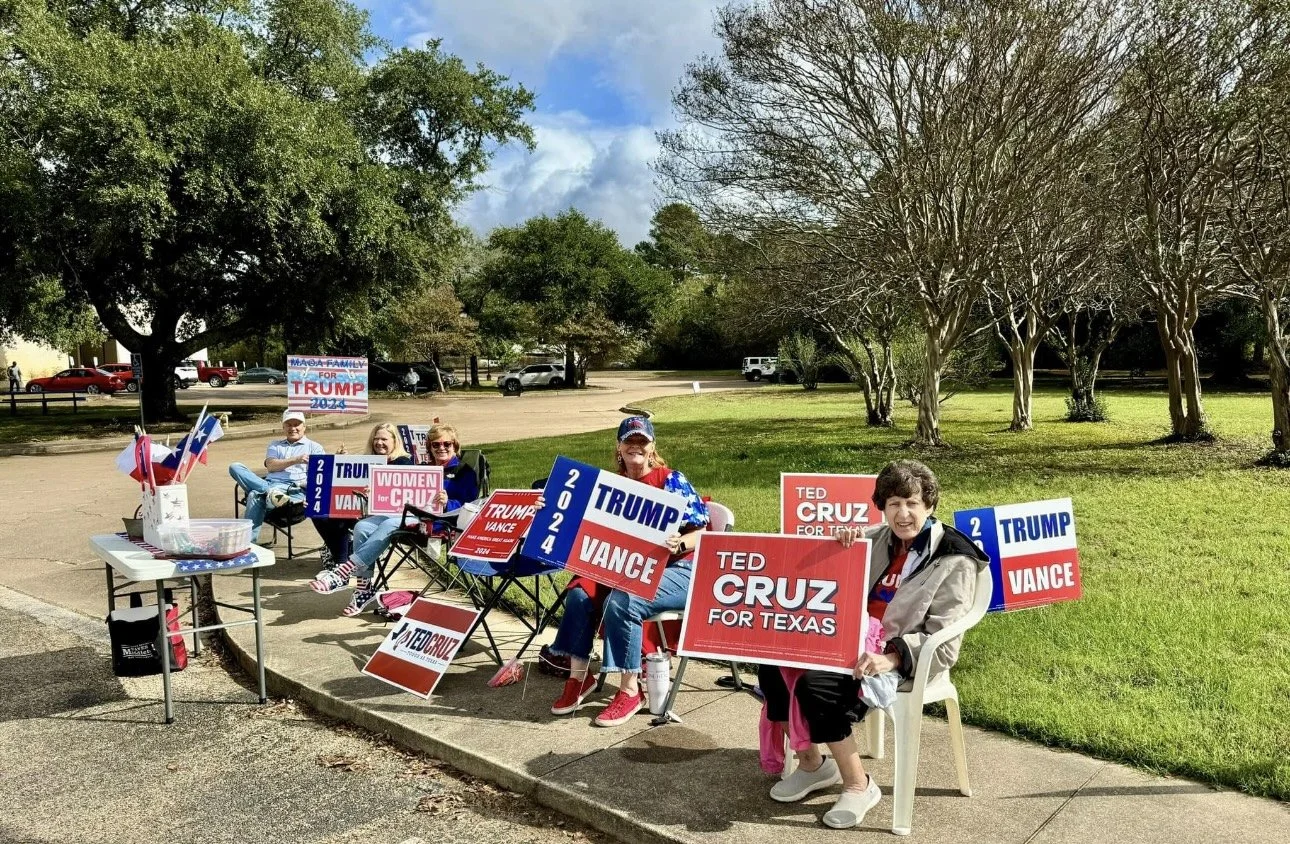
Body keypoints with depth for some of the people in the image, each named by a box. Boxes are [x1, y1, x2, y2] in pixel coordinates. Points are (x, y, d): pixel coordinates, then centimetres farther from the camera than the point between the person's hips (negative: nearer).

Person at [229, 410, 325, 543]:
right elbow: (270, 466, 9)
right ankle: (271, 492, -37)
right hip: (269, 483, 5)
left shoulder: (314, 447, 20)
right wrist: (295, 460, -7)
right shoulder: (275, 445, 31)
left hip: (295, 488, -5)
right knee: (235, 467, -20)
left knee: (255, 496, -34)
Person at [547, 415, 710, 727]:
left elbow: (702, 533, -10)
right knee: (579, 594, -18)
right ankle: (579, 676, -2)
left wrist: (679, 544, -31)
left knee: (621, 602, -31)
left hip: (673, 570, -6)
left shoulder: (671, 481, -7)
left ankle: (630, 691, -16)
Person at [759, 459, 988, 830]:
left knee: (814, 686, -28)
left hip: (903, 658, -6)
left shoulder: (954, 560, -8)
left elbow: (943, 644, -14)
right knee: (774, 663, -12)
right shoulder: (878, 538, 9)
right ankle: (811, 762, 7)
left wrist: (892, 658, -30)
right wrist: (841, 547, -5)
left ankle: (859, 786, -7)